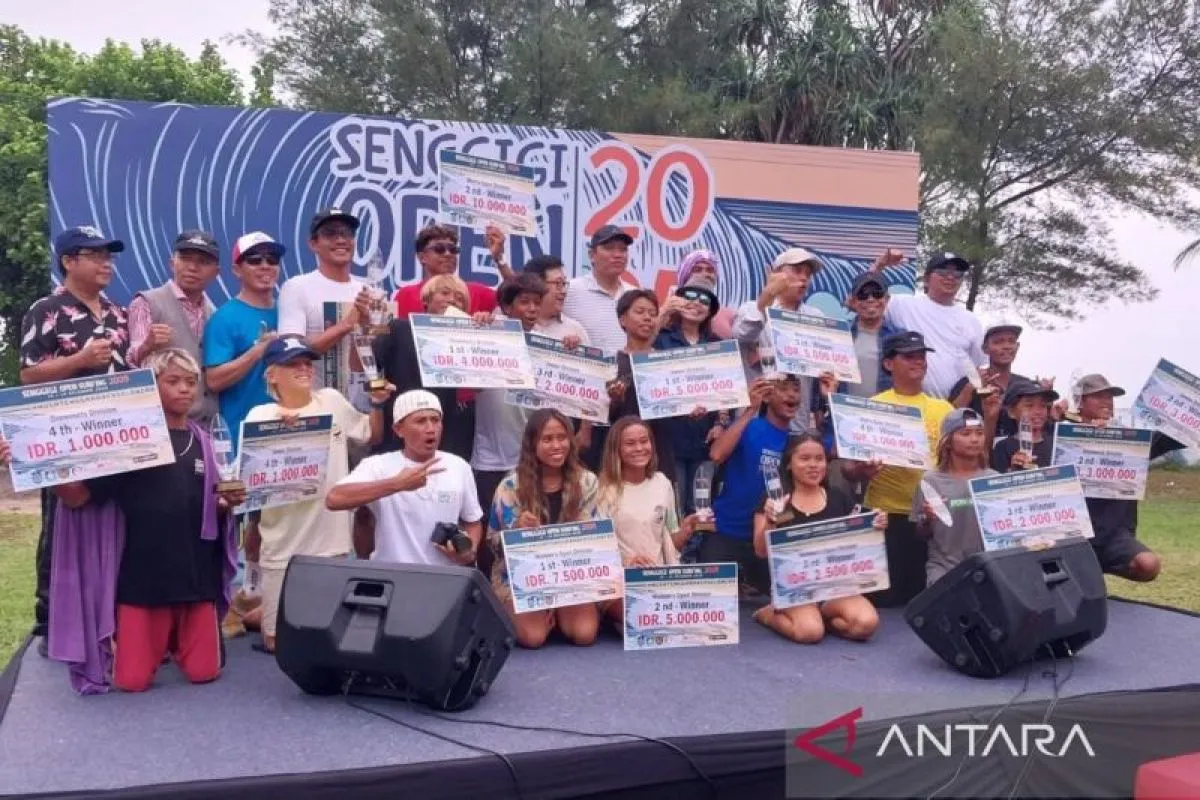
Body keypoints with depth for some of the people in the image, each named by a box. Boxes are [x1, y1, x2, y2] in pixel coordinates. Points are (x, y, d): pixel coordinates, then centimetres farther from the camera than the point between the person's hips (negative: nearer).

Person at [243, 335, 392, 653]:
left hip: (333, 540, 4)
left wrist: (377, 405, 2)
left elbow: (372, 437, 18)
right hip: (285, 548, -3)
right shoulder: (261, 416, -8)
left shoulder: (333, 401, 4)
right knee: (279, 640, 7)